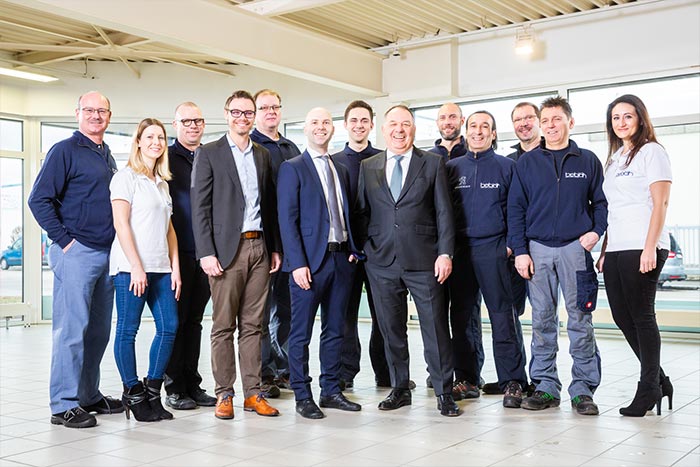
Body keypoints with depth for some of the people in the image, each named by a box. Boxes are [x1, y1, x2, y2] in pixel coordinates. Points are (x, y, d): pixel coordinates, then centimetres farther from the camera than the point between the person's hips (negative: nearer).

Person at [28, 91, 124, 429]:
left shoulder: (108, 157, 18)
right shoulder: (65, 151, -4)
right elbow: (39, 200, -10)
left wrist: (118, 247, 14)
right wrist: (64, 240, -13)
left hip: (106, 254, 8)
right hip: (76, 252, -7)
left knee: (98, 330, 12)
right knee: (71, 328, -6)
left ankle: (88, 395, 23)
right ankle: (64, 405, 1)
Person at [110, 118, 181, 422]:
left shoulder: (162, 182, 19)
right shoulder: (126, 177, -2)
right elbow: (121, 224, -9)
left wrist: (175, 268, 10)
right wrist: (136, 267, -15)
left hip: (160, 268, 7)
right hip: (131, 267, -7)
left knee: (169, 327, 3)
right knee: (127, 330, 0)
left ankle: (152, 392, 14)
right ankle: (133, 394, 10)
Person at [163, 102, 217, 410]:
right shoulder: (166, 158, 0)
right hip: (178, 251, -4)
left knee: (194, 319, 11)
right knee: (176, 319, 1)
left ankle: (192, 384, 19)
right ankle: (174, 388, 10)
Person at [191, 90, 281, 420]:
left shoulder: (263, 155, 15)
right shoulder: (209, 154, 1)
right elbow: (200, 207, -4)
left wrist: (275, 248, 11)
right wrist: (206, 253, -12)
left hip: (259, 248, 4)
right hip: (227, 249, -4)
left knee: (253, 325, 8)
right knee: (223, 326, 1)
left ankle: (253, 393, 13)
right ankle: (224, 394, 9)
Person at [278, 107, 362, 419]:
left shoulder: (341, 170, 16)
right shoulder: (292, 168, -2)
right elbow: (287, 219, -9)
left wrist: (352, 250, 6)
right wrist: (298, 263, -16)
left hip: (340, 258, 6)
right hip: (309, 261, -6)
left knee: (335, 330, 11)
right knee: (301, 333, 1)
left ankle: (331, 391, 21)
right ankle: (302, 396, 10)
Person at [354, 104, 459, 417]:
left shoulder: (433, 163, 4)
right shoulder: (367, 167, 10)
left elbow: (443, 211, 0)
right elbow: (361, 212, 12)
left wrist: (445, 253, -7)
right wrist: (361, 248, 2)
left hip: (423, 261, -2)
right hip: (381, 262, 3)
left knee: (435, 327, 0)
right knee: (391, 330, 10)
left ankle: (444, 393, 12)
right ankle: (399, 389, 24)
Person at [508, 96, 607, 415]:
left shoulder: (588, 161, 9)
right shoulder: (527, 163, 9)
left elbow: (601, 201, 12)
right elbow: (516, 208, 7)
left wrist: (596, 231, -6)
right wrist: (520, 250, -1)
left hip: (576, 248, -1)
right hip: (538, 249, 1)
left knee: (580, 320, -2)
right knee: (542, 320, 4)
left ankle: (583, 389, 6)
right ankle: (546, 387, 12)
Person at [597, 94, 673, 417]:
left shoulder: (651, 151, -1)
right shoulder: (614, 159, 20)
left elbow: (660, 203, -9)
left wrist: (650, 247, -18)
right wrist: (604, 251, 12)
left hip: (641, 248, -7)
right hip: (615, 249, 7)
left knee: (641, 315, -3)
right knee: (622, 317, 7)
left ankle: (649, 389, 8)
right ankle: (658, 380, 21)